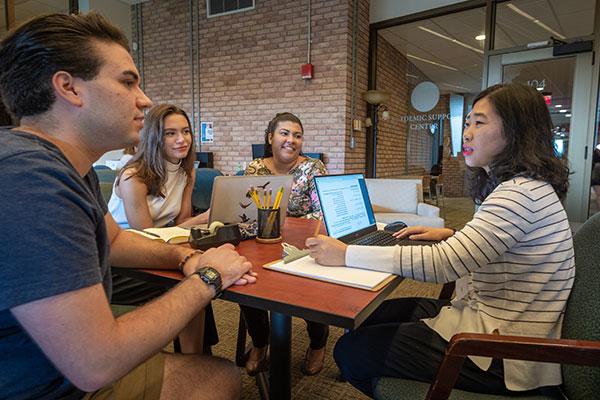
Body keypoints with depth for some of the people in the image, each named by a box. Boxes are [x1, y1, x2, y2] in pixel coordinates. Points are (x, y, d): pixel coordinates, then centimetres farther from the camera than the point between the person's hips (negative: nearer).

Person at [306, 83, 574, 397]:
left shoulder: (522, 194, -24)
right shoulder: (515, 186, 10)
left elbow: (442, 264, -31)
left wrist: (346, 254, -28)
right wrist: (450, 235, 8)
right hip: (484, 314, 10)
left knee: (351, 351, -11)